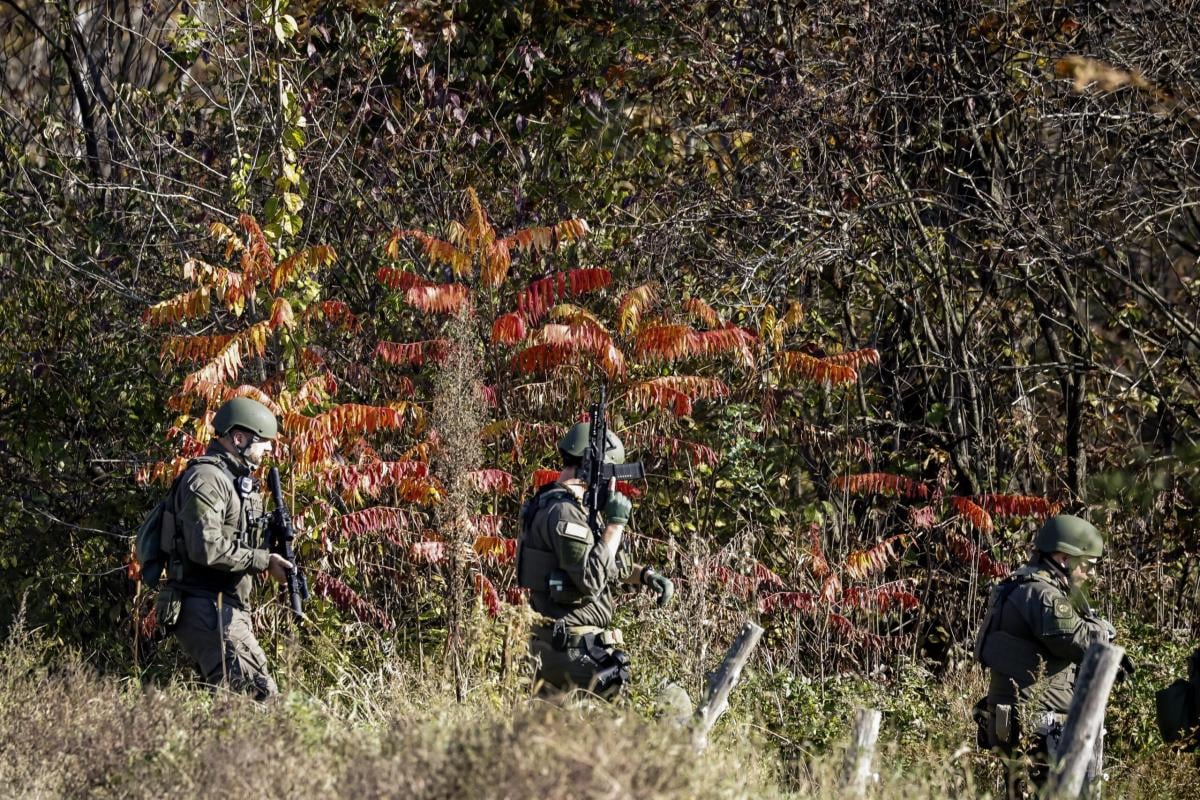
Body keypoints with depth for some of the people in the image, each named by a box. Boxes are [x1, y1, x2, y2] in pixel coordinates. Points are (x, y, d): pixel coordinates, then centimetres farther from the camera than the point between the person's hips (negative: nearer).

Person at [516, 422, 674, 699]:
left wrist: (647, 576, 10)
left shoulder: (560, 506, 16)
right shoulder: (563, 512, -17)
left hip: (553, 642, 11)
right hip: (575, 645, -11)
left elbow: (611, 563, 25)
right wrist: (615, 524, -19)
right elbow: (591, 579, -24)